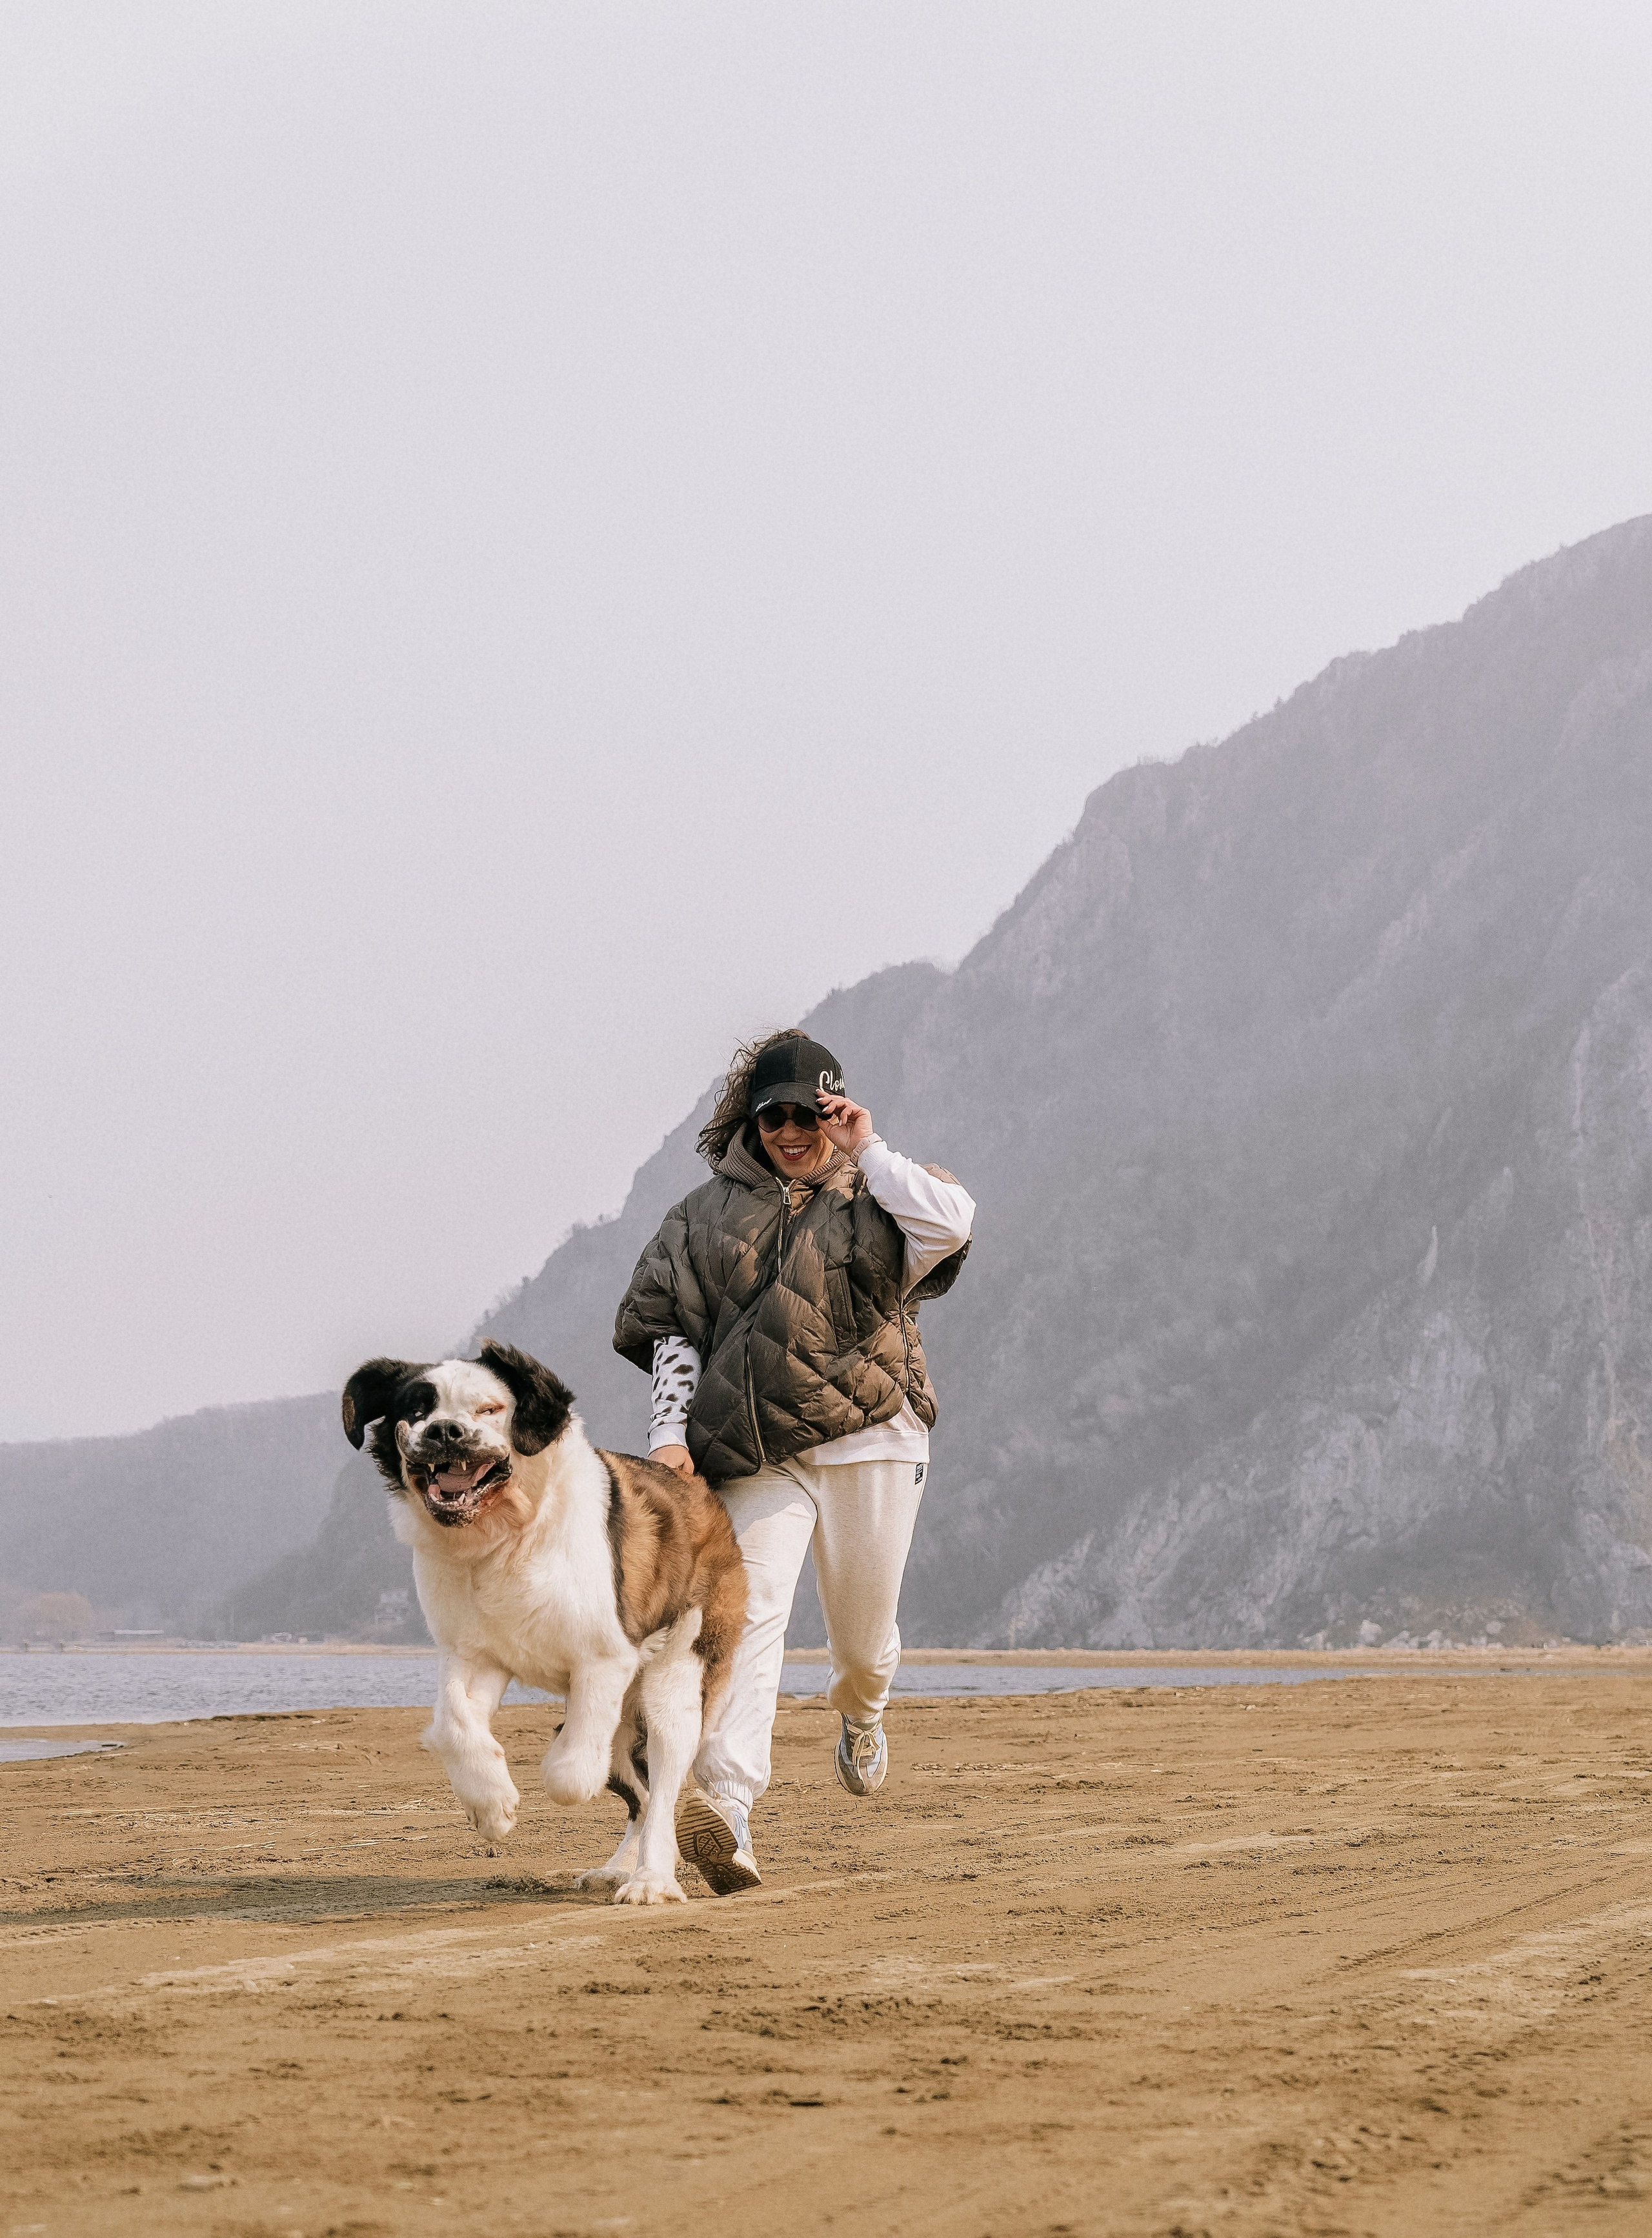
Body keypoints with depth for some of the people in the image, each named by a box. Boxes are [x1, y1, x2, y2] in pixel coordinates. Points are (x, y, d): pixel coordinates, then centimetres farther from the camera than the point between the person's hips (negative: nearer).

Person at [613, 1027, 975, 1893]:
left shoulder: (873, 1200, 6)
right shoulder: (708, 1213, 12)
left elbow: (951, 1222, -17)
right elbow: (673, 1329, 12)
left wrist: (868, 1153, -8)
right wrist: (669, 1432, -1)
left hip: (872, 1444, 0)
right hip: (757, 1456, 0)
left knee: (863, 1635, 10)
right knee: (751, 1611, -21)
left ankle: (860, 1715, 50)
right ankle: (727, 1809, -35)